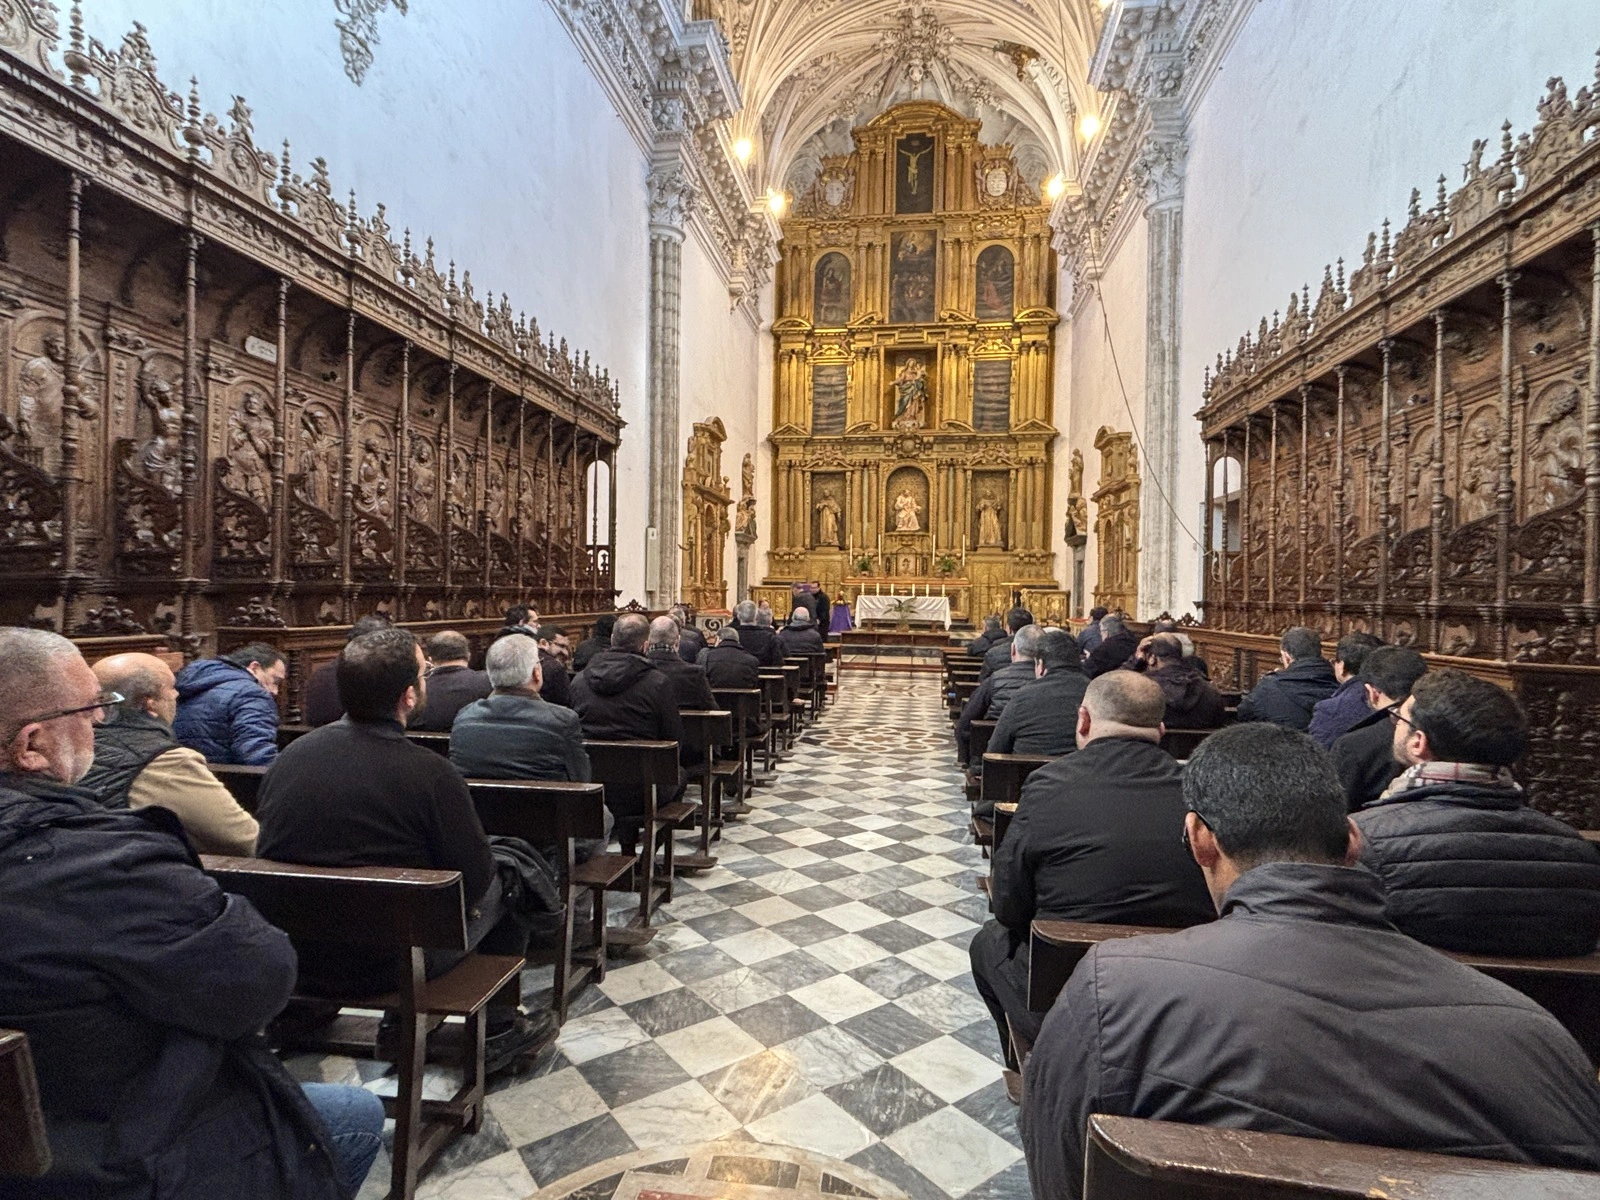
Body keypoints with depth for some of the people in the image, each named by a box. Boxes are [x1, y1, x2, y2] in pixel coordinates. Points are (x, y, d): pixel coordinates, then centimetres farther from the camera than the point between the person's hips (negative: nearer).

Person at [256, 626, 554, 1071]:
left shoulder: (290, 755, -6)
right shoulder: (429, 773, -23)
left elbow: (265, 851, 8)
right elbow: (475, 879, -15)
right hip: (384, 965, -6)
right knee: (506, 881, 11)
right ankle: (498, 1029, 26)